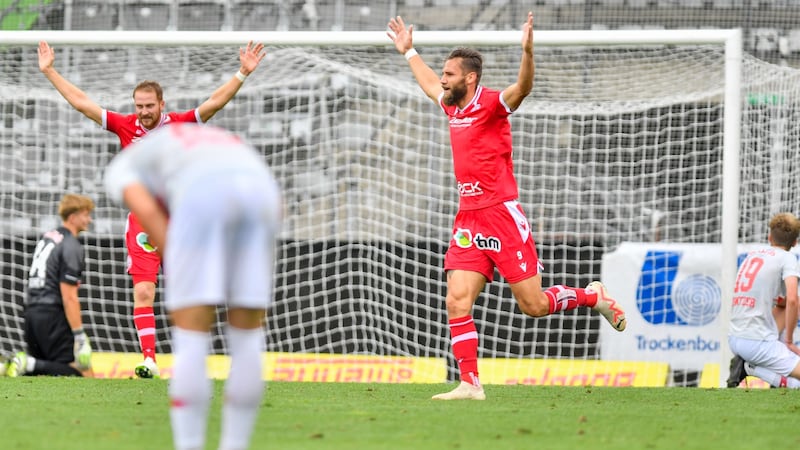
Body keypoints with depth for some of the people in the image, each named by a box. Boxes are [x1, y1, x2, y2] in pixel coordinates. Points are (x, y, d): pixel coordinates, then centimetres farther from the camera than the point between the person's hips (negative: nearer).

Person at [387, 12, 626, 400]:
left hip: (501, 215, -7)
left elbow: (522, 88, -31)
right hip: (468, 220, 7)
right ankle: (469, 384, -3)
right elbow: (429, 84, 35)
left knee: (533, 305, -3)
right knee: (457, 301, -6)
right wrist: (409, 52, 45)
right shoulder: (453, 106, 12)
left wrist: (527, 52, -47)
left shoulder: (491, 104, -10)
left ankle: (593, 296, 23)